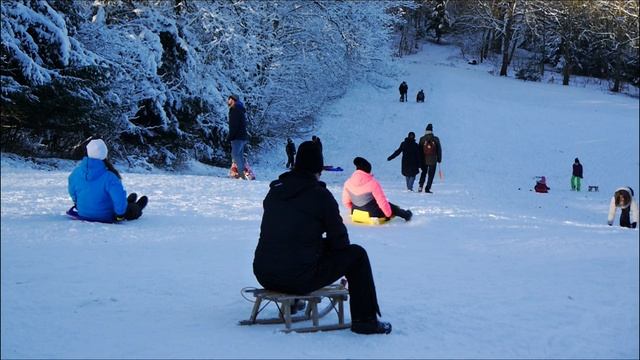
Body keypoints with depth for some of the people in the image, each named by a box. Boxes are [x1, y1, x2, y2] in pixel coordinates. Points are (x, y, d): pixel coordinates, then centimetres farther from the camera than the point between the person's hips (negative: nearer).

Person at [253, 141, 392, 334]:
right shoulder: (320, 195, -8)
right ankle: (365, 320, 10)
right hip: (300, 279, -6)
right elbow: (339, 239, -3)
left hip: (264, 276, 7)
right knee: (356, 254, 9)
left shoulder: (275, 190, 10)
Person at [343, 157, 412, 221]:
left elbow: (346, 201, 3)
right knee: (391, 207, 21)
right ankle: (406, 215, 40)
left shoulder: (348, 182, -8)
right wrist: (388, 214, -2)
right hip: (372, 214, -5)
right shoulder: (373, 183, -23)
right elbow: (382, 201, -17)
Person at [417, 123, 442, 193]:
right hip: (433, 160, -1)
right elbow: (439, 150, 2)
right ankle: (427, 188, -1)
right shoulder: (436, 139, -4)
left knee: (423, 173, 19)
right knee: (431, 175, 6)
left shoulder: (422, 139, -3)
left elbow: (419, 150, 2)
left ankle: (420, 186, 4)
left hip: (424, 160, 2)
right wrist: (439, 159, 12)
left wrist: (419, 161, 10)